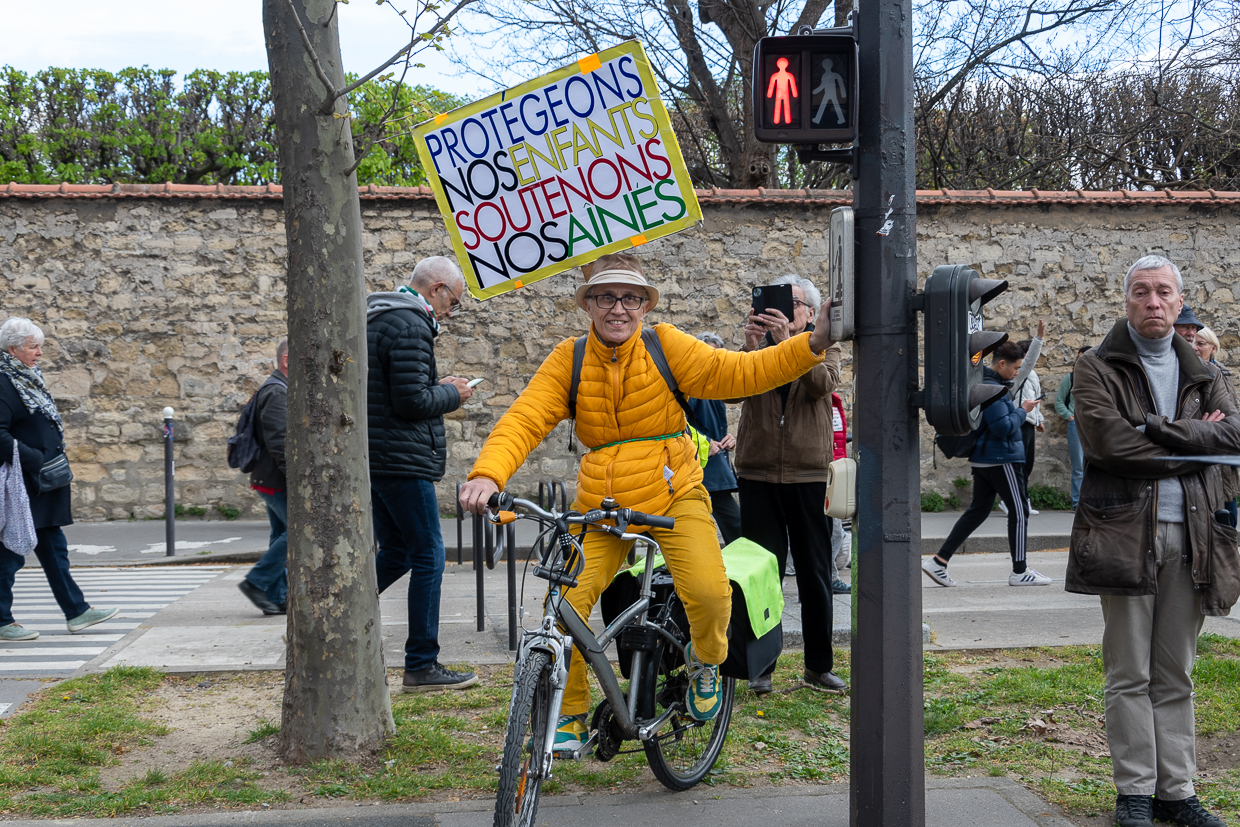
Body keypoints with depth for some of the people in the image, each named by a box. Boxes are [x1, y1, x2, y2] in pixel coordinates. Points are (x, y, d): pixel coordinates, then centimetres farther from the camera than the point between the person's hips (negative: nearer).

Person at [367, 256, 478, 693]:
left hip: (374, 457, 10)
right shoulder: (410, 325, -15)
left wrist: (438, 387, 16)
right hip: (403, 460, -10)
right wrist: (452, 394, -4)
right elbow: (412, 401, -22)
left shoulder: (375, 319, 18)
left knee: (397, 554, 18)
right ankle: (421, 666, 3)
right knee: (428, 557, -2)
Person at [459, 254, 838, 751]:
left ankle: (705, 662, 13)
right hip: (600, 506, 2)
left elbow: (737, 373, -8)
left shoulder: (665, 346, -3)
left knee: (709, 592, -23)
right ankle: (571, 715, 11)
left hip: (674, 496, -1)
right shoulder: (568, 361, -1)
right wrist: (487, 474, -29)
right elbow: (524, 420, -11)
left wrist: (812, 345, -21)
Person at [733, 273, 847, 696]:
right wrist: (750, 348, -24)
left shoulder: (823, 347, 8)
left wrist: (787, 344, -28)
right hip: (758, 474, 1)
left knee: (815, 572, 6)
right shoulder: (757, 343, 11)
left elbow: (822, 384, -15)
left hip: (808, 474, 0)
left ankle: (819, 665, 16)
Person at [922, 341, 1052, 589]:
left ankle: (938, 561, 8)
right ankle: (1020, 572, 8)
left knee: (978, 510, 13)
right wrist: (1023, 411, -11)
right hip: (1002, 459, -10)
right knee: (1019, 512, 1)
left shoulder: (981, 383, 13)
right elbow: (1003, 427, -24)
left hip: (982, 459, 10)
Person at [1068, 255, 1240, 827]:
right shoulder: (1097, 369, 3)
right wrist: (1192, 446, -6)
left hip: (1189, 537, 4)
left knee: (1176, 674, 9)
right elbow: (1107, 442, -13)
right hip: (1124, 533, -4)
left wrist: (1160, 429, -13)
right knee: (1130, 674, 1)